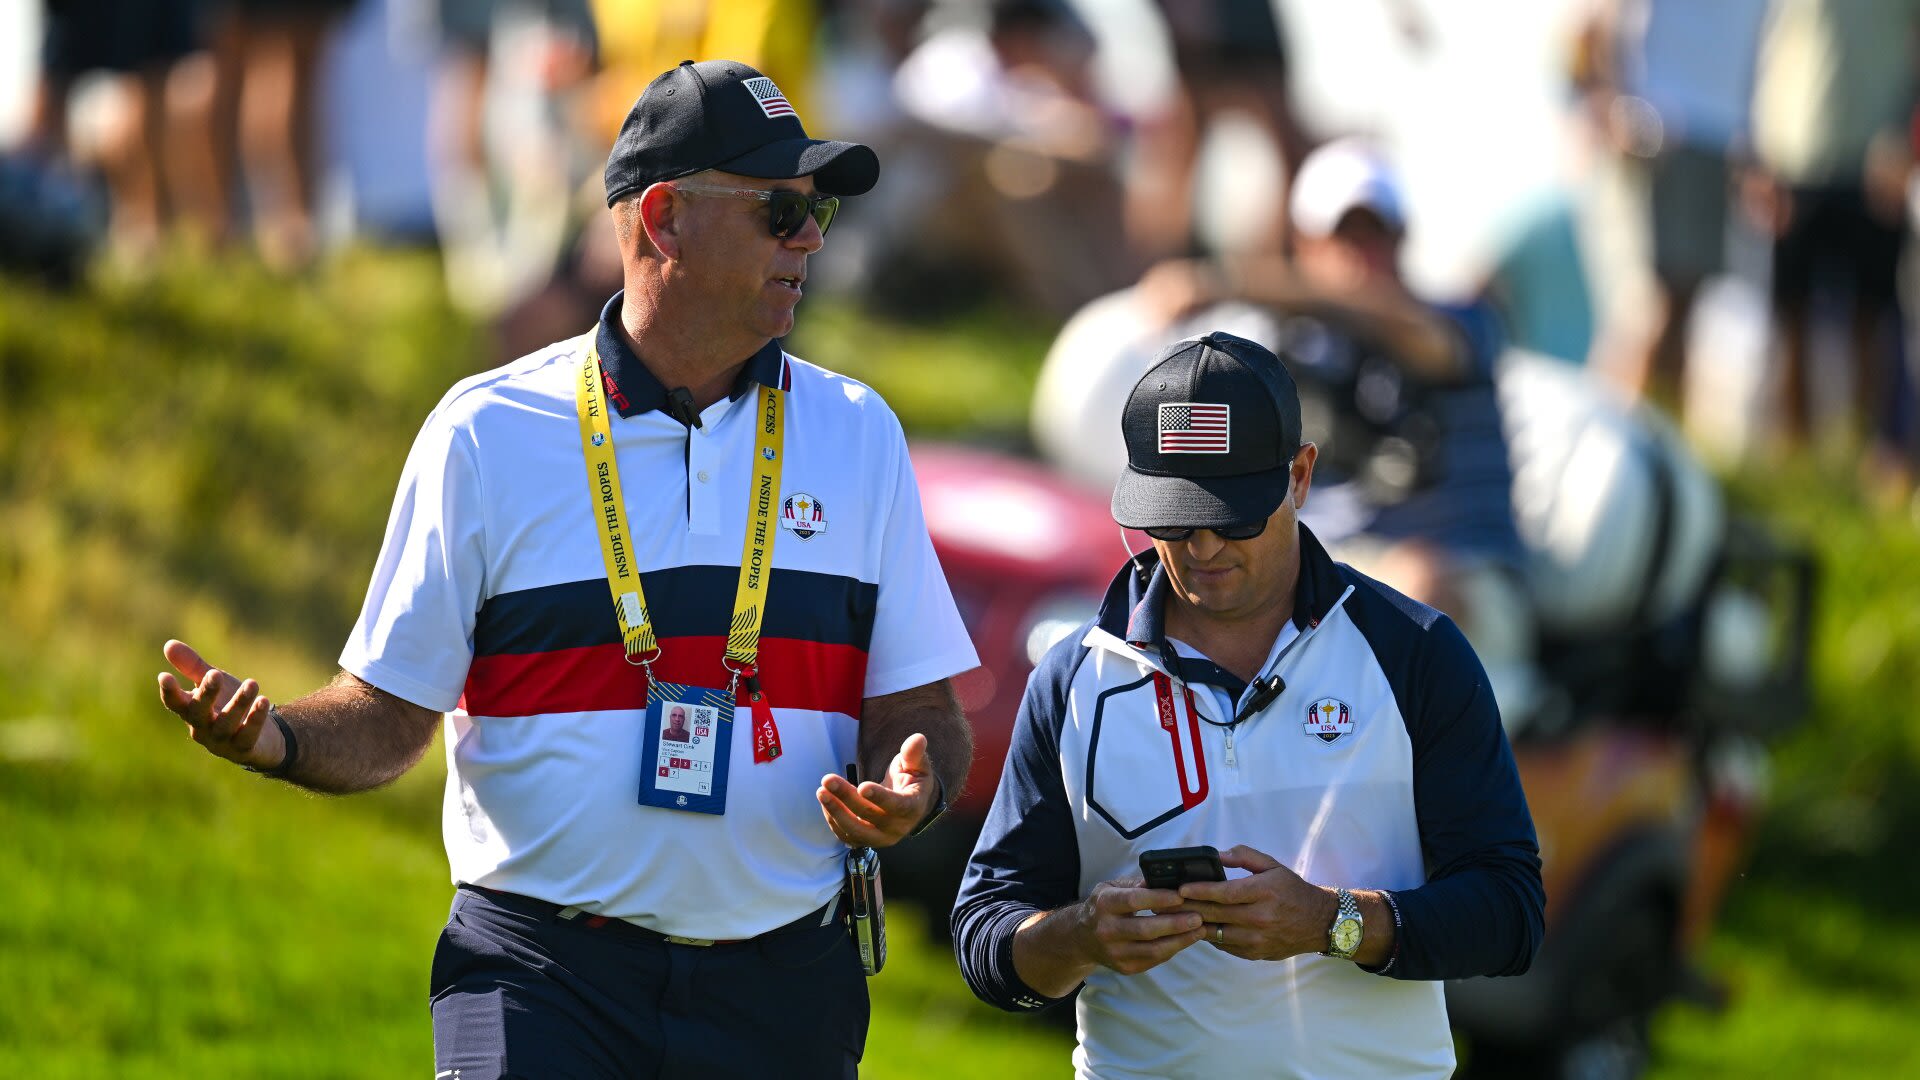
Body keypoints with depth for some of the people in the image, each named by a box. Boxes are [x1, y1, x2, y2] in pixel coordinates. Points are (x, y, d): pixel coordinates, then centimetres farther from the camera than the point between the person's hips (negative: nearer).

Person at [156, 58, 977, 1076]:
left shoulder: (857, 434, 11)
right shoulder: (487, 431, 2)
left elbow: (920, 709, 12)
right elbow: (389, 713, 4)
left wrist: (907, 790, -11)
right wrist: (274, 739, -17)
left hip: (782, 991, 3)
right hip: (541, 978, -3)